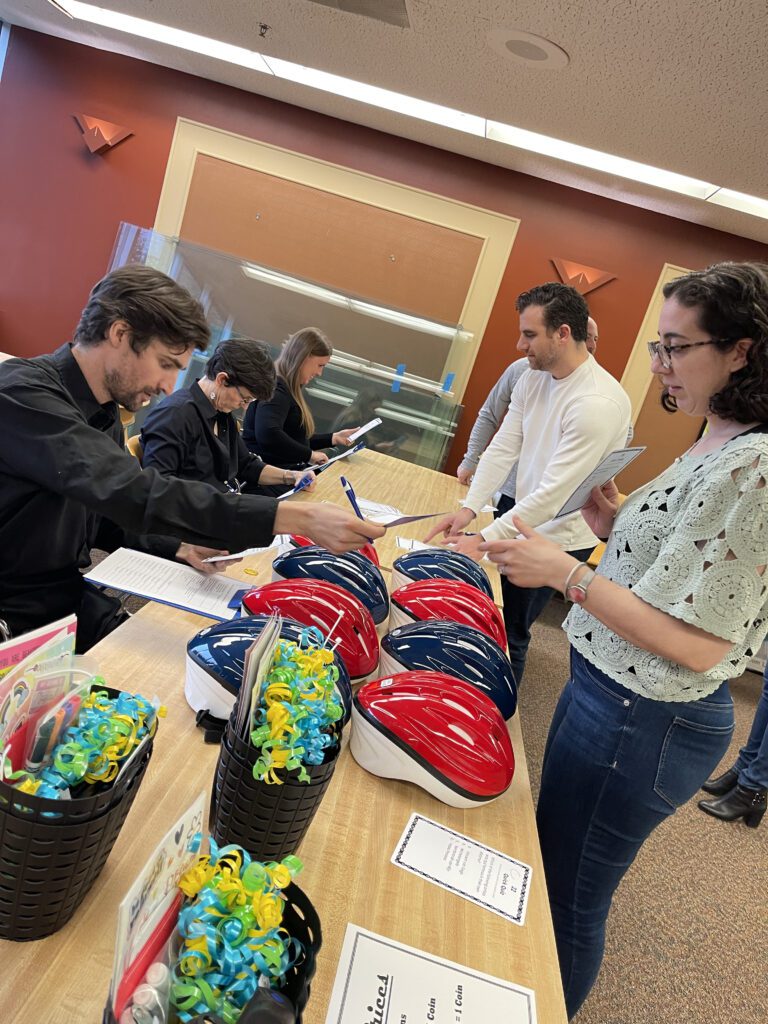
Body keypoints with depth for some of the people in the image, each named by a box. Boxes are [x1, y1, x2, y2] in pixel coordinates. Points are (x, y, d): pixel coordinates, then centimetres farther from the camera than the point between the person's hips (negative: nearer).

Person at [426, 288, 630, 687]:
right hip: (522, 521, 7)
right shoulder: (534, 378, 0)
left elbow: (554, 492, -27)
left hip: (558, 539, -7)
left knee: (507, 632, 5)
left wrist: (483, 540, -26)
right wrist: (468, 508, -12)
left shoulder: (599, 403, -26)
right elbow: (503, 447, -1)